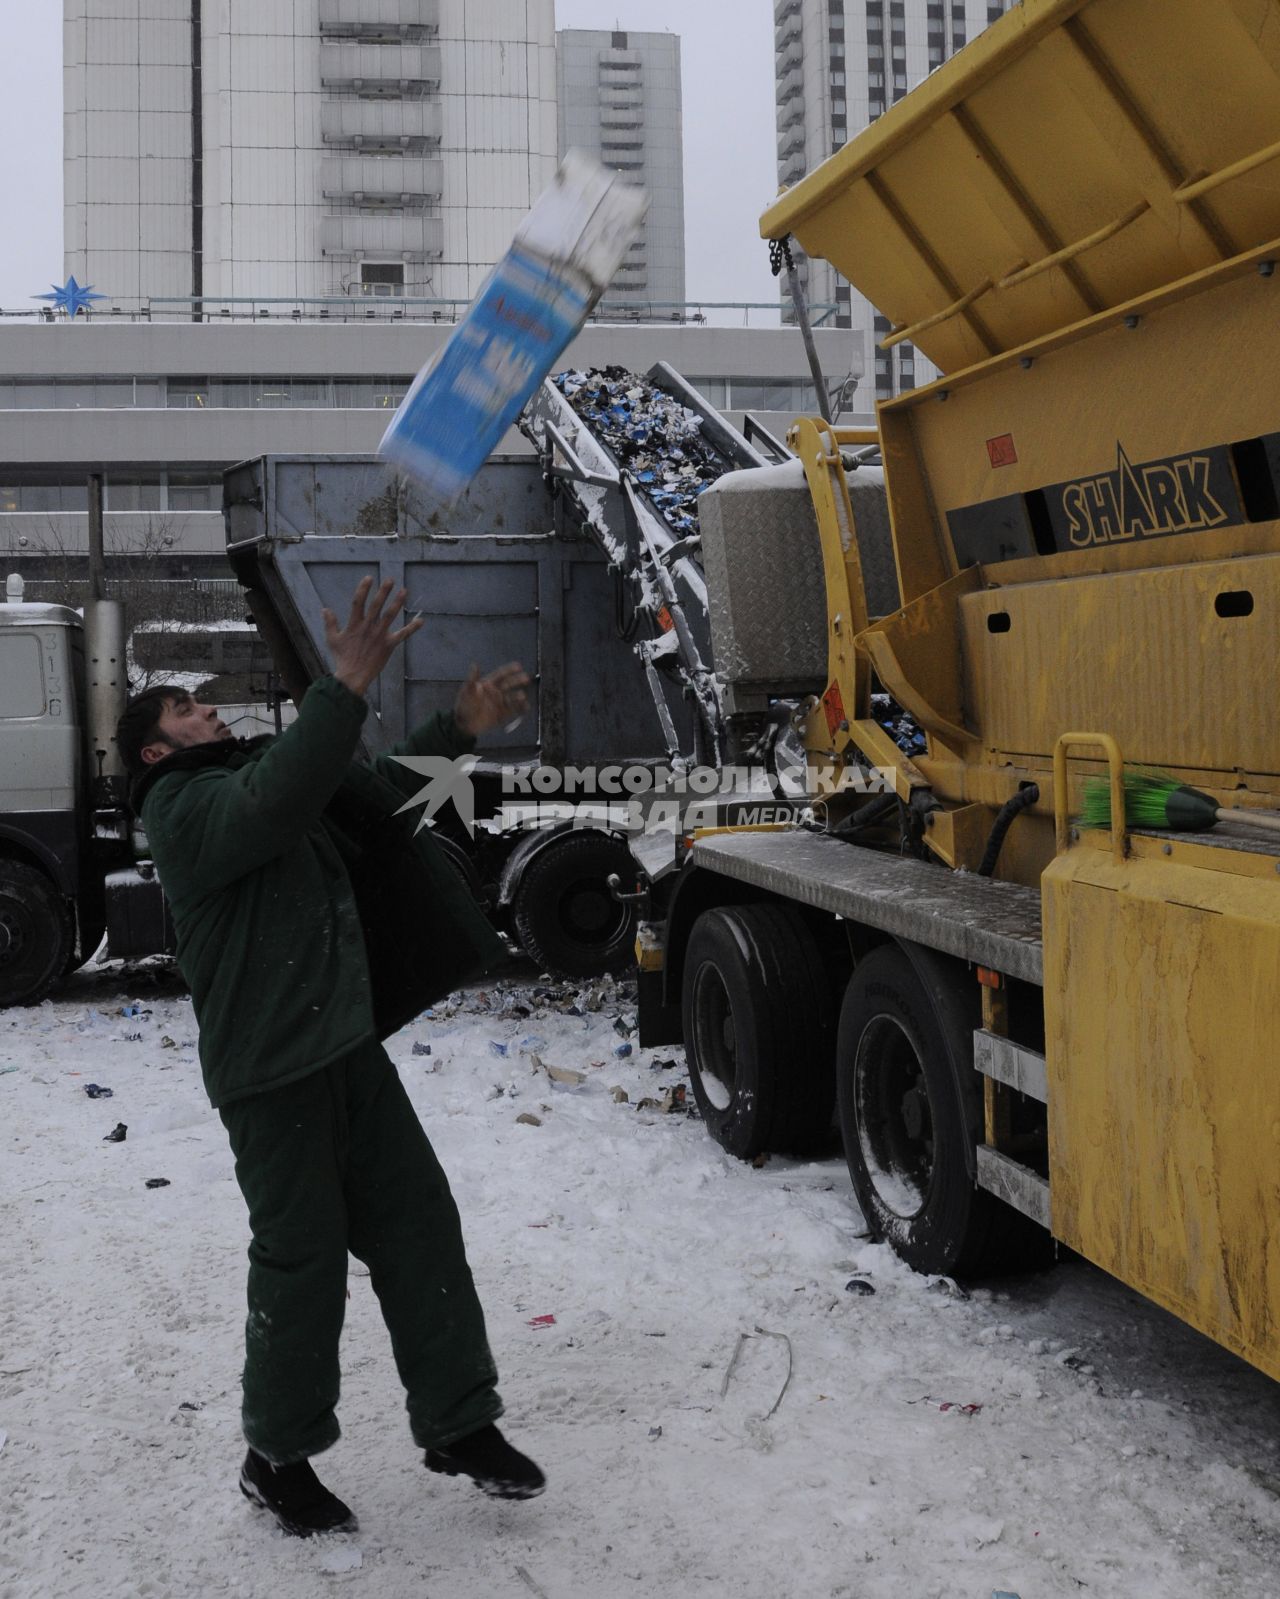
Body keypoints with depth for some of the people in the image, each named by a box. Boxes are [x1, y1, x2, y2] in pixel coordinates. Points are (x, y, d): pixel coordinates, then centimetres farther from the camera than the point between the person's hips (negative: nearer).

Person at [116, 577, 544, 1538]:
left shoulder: (248, 776, 21)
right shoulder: (183, 803, -8)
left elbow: (377, 793, 24)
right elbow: (275, 803, -30)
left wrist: (460, 730, 12)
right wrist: (347, 687, -40)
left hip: (348, 1046, 9)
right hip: (273, 1068, -9)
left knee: (418, 1224, 8)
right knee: (303, 1258, 0)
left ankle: (459, 1424, 19)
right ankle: (279, 1457, 19)